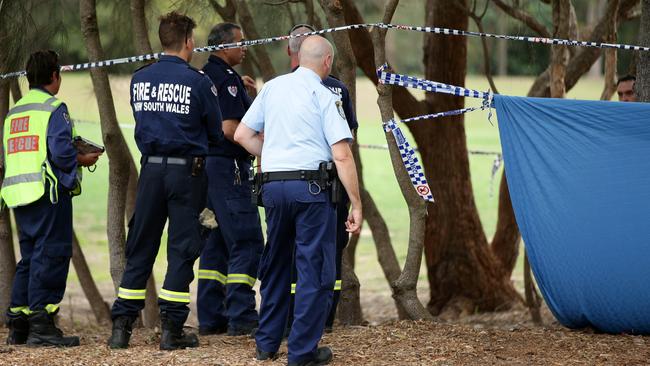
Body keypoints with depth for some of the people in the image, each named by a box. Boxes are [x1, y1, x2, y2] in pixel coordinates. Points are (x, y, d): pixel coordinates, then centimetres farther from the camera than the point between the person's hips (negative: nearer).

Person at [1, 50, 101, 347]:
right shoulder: (54, 108, -7)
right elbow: (61, 152, -18)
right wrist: (83, 160, 1)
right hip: (49, 193, -8)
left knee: (29, 258, 14)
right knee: (50, 256, -6)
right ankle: (42, 325, -11)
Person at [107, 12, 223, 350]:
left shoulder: (139, 79, 4)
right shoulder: (198, 82, -8)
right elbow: (216, 133, 1)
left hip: (151, 168, 4)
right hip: (186, 170, -4)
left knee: (139, 249, 9)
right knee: (182, 249, 2)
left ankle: (121, 326, 8)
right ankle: (171, 329, -1)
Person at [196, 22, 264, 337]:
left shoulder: (203, 76, 14)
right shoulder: (226, 78, -14)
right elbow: (230, 128, -22)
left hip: (205, 166, 10)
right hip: (228, 166, -10)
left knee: (216, 243, 13)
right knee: (247, 242, -8)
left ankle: (210, 317, 13)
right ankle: (241, 316, -11)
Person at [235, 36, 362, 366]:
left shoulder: (272, 87, 11)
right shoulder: (324, 96, -4)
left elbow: (242, 135, 14)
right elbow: (342, 155, -11)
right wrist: (356, 205, -9)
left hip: (273, 184, 6)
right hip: (310, 185, -5)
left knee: (275, 264, 19)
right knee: (315, 267, 1)